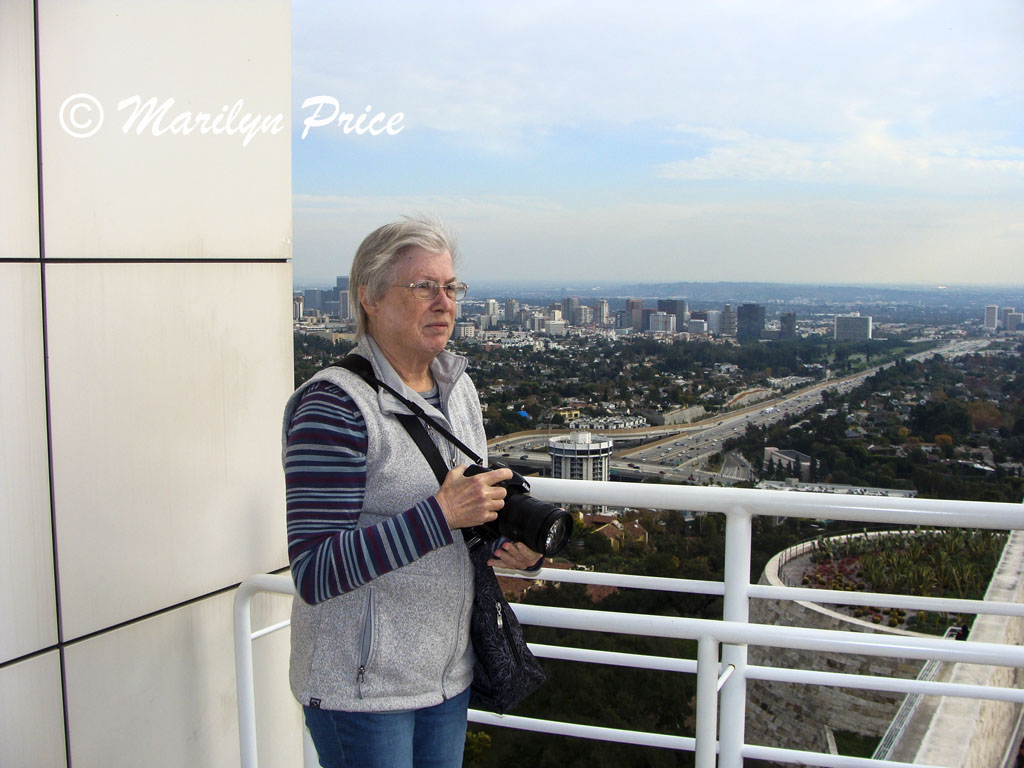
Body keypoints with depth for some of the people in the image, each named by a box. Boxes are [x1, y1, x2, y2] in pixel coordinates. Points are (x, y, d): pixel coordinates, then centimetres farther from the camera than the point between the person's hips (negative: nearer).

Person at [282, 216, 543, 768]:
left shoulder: (457, 388, 7)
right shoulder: (336, 404, -18)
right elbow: (314, 572, -23)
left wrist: (518, 547, -2)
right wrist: (441, 514, -27)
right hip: (362, 686, -7)